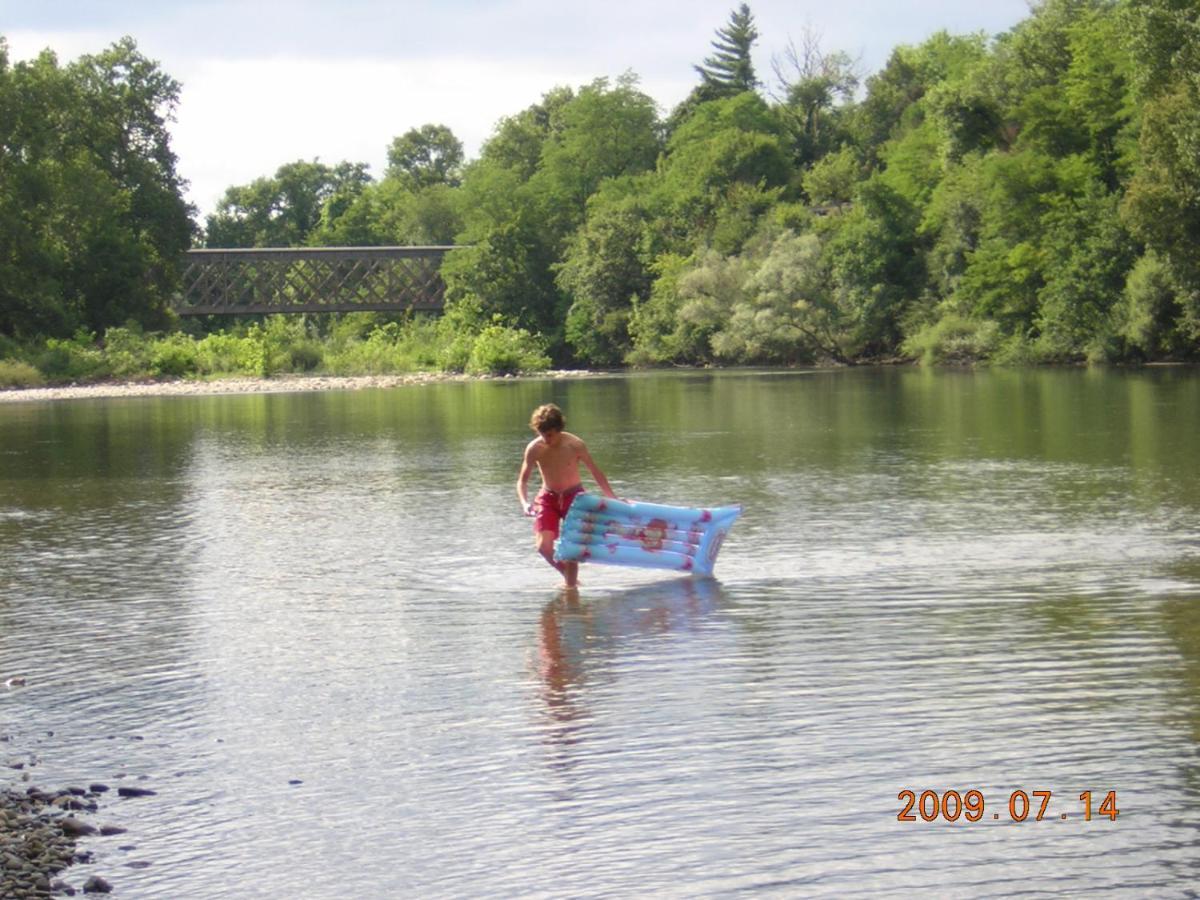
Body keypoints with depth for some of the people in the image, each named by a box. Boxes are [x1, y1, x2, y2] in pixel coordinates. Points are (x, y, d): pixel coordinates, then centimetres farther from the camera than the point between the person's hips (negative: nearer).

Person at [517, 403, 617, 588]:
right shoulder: (534, 449, -13)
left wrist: (613, 498, -5)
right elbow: (522, 480, -5)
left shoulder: (575, 445, -16)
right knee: (543, 546, -10)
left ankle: (570, 584, 2)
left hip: (573, 497, -2)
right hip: (548, 498, 2)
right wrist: (525, 503, -23)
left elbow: (595, 472, -5)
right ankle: (569, 576, 15)